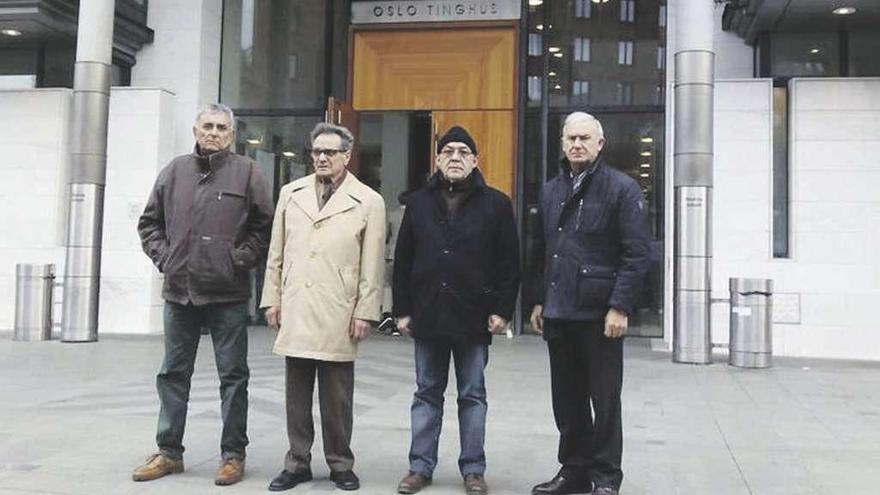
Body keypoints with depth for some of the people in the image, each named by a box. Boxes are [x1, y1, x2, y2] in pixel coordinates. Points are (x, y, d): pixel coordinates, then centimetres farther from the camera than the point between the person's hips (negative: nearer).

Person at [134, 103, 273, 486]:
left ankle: (233, 454, 15)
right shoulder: (175, 171, 10)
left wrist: (240, 260, -8)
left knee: (233, 376, 4)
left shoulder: (247, 172, -1)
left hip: (228, 294, -4)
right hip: (179, 290, 4)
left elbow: (264, 225, -1)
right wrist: (163, 257, 4)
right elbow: (149, 221, 16)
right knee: (173, 373, 12)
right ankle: (169, 451, 25)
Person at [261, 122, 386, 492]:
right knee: (297, 393, 10)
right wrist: (272, 299, 8)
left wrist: (365, 312, -5)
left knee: (337, 395, 6)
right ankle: (297, 462, 22)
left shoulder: (368, 202, 1)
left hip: (338, 316, -3)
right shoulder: (291, 194, 11)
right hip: (295, 312, 3)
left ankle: (340, 463, 21)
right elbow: (276, 253, 12)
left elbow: (372, 266, -2)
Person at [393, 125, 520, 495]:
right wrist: (403, 310, 3)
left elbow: (509, 262, -1)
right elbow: (403, 261, 8)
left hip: (474, 316, -2)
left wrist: (502, 309, -7)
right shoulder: (419, 203, 8)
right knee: (427, 395, 11)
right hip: (427, 316, 2)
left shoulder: (496, 203, 1)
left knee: (472, 396, 8)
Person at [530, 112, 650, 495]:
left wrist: (620, 307, -16)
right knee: (567, 399, 13)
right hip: (557, 312, 6)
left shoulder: (622, 188, -5)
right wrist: (539, 300, 14)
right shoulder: (551, 191, 14)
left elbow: (636, 254, -11)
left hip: (599, 312, -5)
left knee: (605, 400, 4)